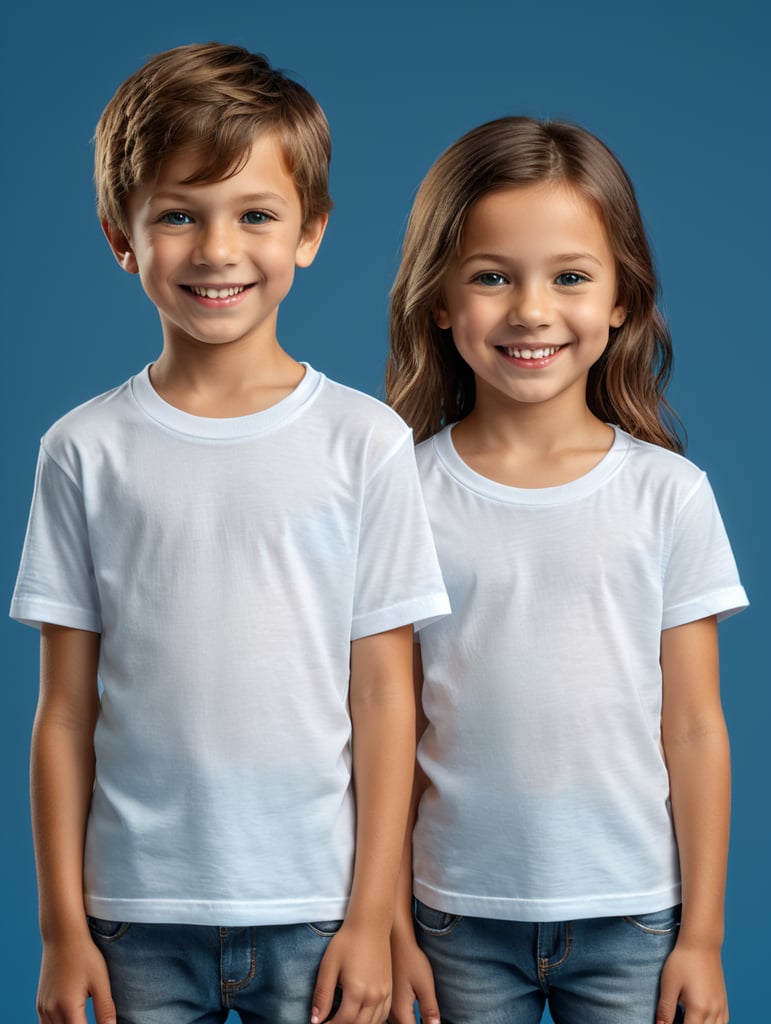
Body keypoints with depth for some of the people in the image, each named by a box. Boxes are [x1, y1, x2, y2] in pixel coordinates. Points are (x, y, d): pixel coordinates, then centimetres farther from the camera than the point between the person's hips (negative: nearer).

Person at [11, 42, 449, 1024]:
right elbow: (66, 710, 2)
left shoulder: (364, 441, -3)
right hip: (140, 914, 1)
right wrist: (62, 923, 2)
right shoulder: (86, 450, 0)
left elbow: (384, 698, -1)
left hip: (314, 912, 0)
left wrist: (371, 916, -2)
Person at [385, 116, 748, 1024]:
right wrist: (393, 929, 0)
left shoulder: (669, 494, -3)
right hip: (462, 915, 0)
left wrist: (703, 934, 1)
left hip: (632, 915, 0)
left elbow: (694, 729, 0)